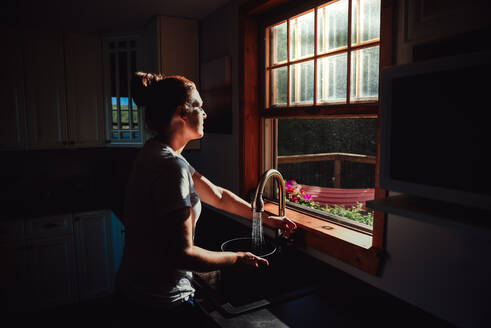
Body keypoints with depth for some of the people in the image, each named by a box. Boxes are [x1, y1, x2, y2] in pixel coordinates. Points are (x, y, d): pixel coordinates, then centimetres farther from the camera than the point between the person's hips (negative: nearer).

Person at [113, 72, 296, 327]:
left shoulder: (157, 153, 3)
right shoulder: (171, 167, -28)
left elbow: (217, 196, 8)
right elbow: (182, 254, -27)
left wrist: (267, 218, 12)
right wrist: (237, 259, -11)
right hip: (162, 301, -9)